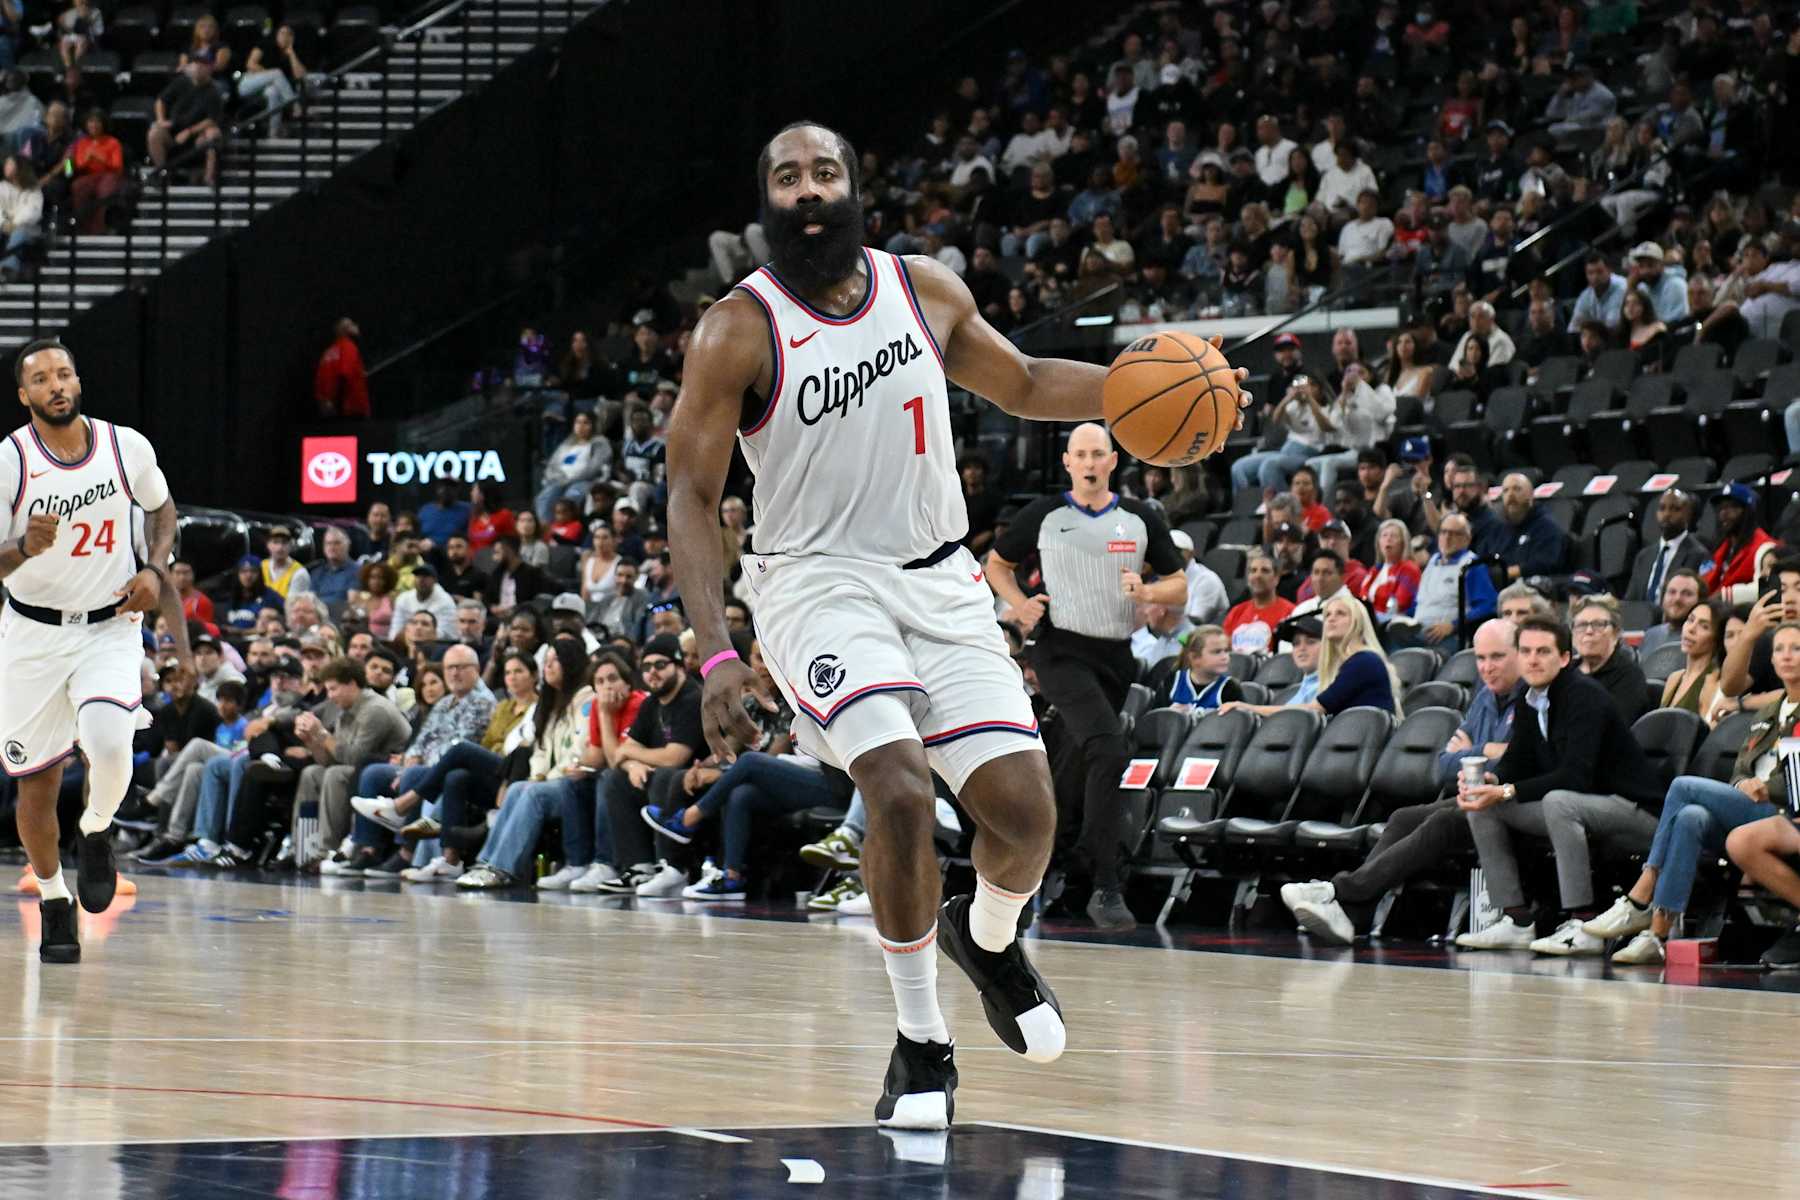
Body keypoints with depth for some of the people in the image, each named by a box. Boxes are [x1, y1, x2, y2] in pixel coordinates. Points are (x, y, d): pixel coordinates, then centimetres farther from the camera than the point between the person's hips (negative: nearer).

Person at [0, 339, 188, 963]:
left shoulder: (127, 447, -7)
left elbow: (161, 507, 14)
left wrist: (155, 571, -3)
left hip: (110, 629, 0)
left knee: (109, 748, -25)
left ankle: (96, 833, 8)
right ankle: (54, 905, 26)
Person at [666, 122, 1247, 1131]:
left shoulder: (925, 290, 1)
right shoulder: (738, 332, -10)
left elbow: (1022, 384, 17)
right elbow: (693, 495, -9)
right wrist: (716, 652, -19)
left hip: (939, 581, 4)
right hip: (820, 582, -4)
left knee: (1026, 809, -6)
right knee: (901, 790, -25)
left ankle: (989, 936, 31)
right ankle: (922, 1042, -7)